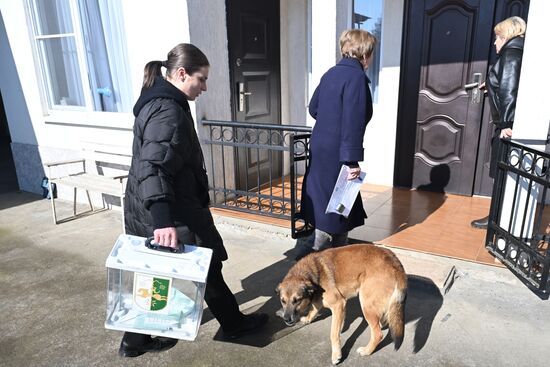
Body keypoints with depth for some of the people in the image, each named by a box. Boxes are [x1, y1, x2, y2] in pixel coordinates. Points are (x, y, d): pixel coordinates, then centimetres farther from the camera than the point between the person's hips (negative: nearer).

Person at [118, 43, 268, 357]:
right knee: (207, 266, 9)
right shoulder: (169, 111, -21)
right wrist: (164, 220, -41)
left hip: (146, 209, 10)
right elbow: (153, 168, -33)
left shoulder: (158, 101, 12)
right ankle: (234, 324, 30)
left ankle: (136, 340, 33)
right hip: (169, 210, -10)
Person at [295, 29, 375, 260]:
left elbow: (313, 108, 17)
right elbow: (353, 123, -22)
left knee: (325, 203, 18)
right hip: (336, 154, -9)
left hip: (320, 148, 9)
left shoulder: (332, 72, 10)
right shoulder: (356, 77, -16)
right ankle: (311, 254, 9)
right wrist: (352, 160, -21)